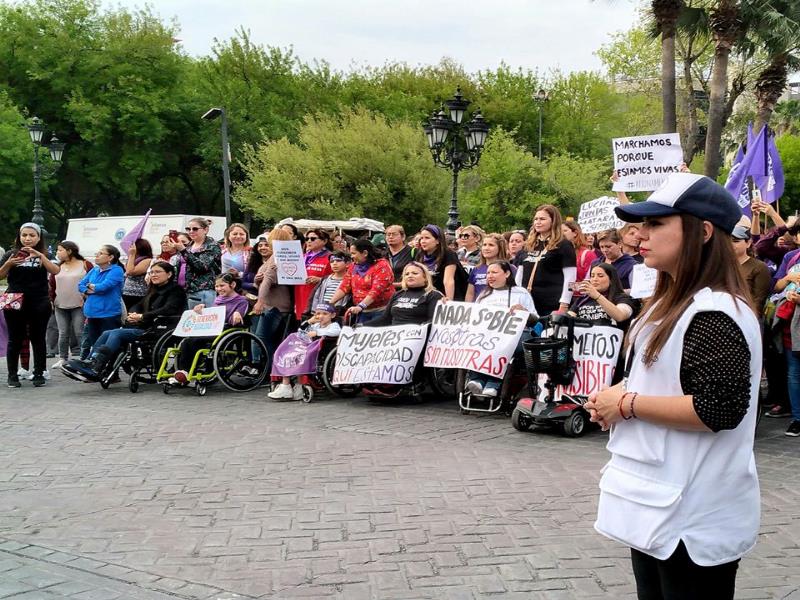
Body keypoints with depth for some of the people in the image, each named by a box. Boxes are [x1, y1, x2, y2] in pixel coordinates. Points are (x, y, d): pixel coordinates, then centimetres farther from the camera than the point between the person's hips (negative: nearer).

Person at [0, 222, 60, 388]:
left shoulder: (44, 255, 6)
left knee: (38, 339, 3)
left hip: (39, 304, 0)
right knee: (15, 340, 2)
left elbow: (55, 271, -12)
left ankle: (39, 374, 10)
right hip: (15, 303, 0)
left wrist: (39, 255, -21)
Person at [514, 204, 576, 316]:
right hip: (526, 303, 6)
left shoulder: (564, 246, -1)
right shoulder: (528, 246, 18)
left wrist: (563, 306, -14)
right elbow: (519, 275, 21)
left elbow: (570, 278, -7)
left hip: (552, 306, -6)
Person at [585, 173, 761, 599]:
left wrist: (629, 404, -20)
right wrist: (615, 398, 3)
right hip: (659, 503, 10)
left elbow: (720, 408, -28)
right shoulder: (672, 303, 11)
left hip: (692, 516, -10)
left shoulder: (714, 313, -20)